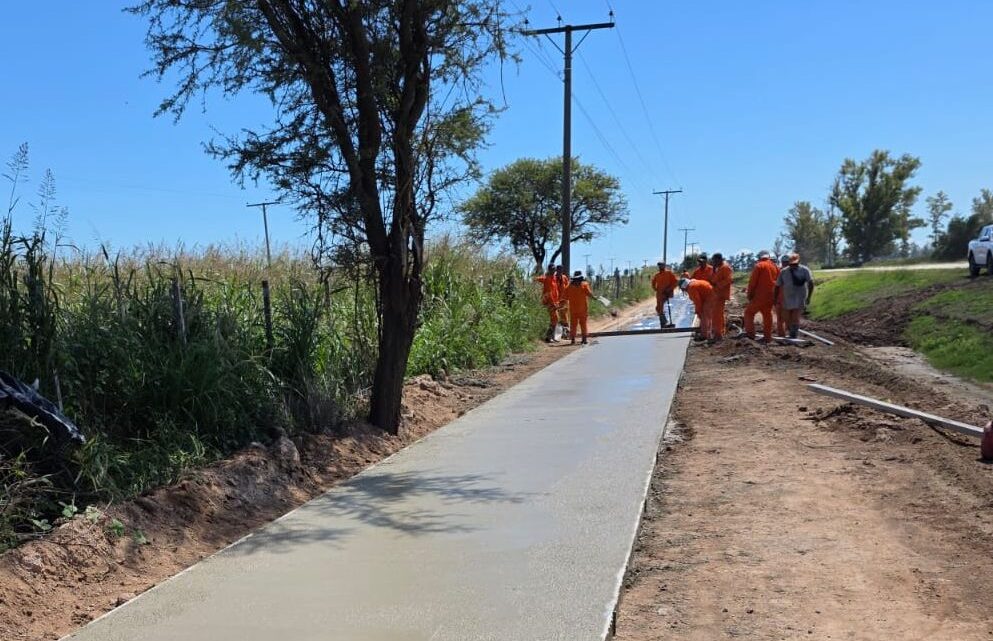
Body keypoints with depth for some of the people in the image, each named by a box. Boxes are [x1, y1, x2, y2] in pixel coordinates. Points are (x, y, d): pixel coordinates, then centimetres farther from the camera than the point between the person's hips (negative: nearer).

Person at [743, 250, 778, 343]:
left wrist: (749, 294, -2)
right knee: (767, 315, 12)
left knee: (749, 312, 2)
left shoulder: (759, 266, -7)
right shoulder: (775, 267, 12)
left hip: (759, 296, -6)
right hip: (771, 296, 6)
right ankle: (768, 337, 12)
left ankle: (750, 333, -6)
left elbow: (752, 281, -10)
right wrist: (775, 296, 18)